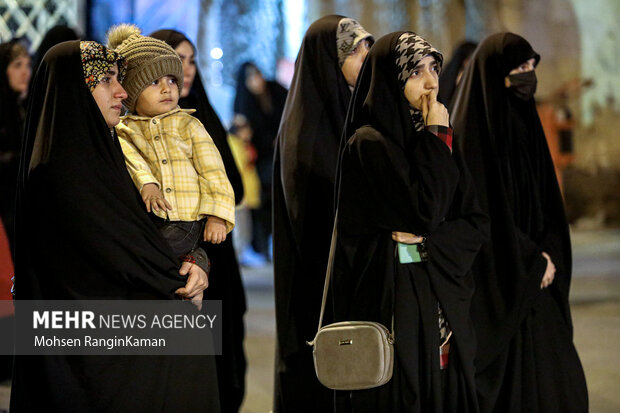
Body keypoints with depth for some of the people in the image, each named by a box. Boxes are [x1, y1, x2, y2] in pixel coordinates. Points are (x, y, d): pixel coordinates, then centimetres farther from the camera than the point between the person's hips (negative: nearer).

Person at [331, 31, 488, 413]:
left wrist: (429, 241, -11)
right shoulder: (369, 143, -10)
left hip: (445, 303, 7)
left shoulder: (436, 136, 12)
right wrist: (435, 138, -12)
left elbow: (477, 223, 7)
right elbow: (424, 210, -20)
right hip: (396, 300, -7)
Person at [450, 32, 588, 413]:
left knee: (558, 378, 5)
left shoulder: (527, 124, 12)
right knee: (505, 377, -6)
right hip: (495, 286, -7)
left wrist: (549, 255, -4)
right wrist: (532, 261, -11)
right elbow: (482, 212, -16)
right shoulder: (471, 133, -11)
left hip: (533, 279, 8)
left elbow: (547, 201, 13)